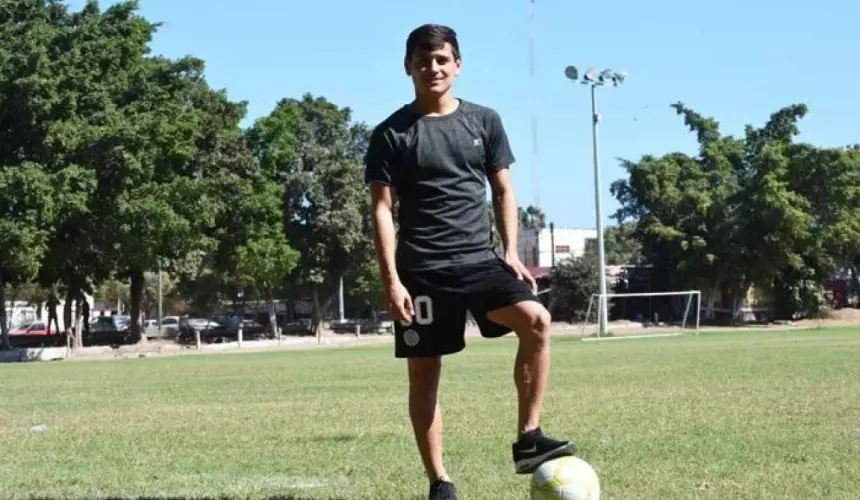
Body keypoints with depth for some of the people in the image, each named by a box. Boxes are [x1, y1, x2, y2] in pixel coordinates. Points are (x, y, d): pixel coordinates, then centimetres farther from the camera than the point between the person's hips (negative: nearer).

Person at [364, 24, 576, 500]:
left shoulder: (484, 121, 9)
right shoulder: (391, 134, 1)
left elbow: (503, 192, 14)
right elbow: (382, 210, -1)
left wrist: (511, 252, 1)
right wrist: (391, 279, -10)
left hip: (480, 258, 2)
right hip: (422, 269, -1)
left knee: (536, 320, -23)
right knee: (423, 375, 1)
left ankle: (527, 439, -15)